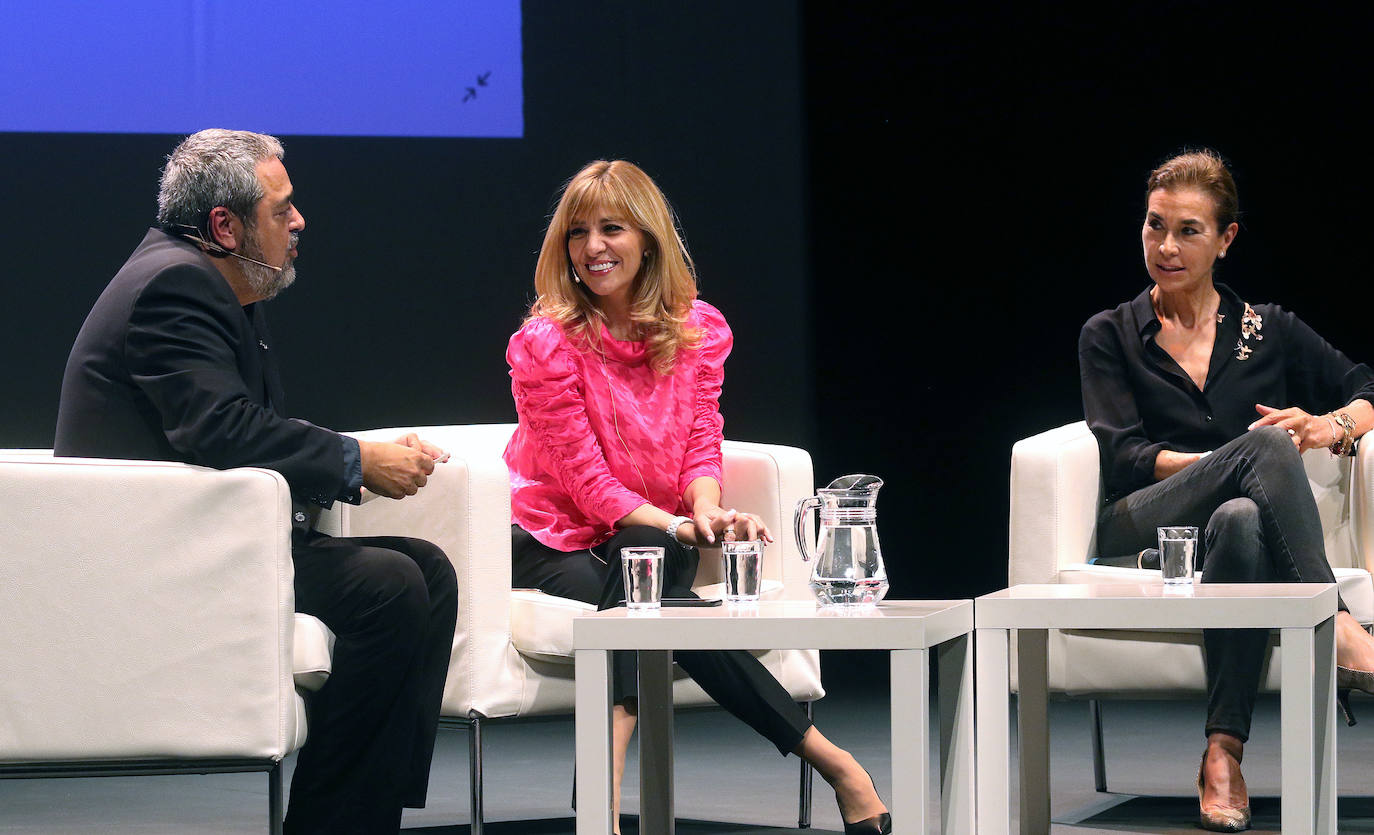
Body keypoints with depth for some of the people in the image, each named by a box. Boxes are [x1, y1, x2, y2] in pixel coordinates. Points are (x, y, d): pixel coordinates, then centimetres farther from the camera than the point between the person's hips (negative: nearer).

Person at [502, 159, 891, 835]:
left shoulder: (696, 329, 2)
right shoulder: (546, 343, -11)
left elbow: (701, 448, 0)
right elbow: (587, 480, -14)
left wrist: (708, 513, -25)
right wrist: (678, 527, -29)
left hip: (654, 539, 3)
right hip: (558, 543, -3)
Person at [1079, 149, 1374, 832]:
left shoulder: (1268, 330, 22)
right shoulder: (1110, 336, 17)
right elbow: (1124, 458, 3)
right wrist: (1244, 459, -12)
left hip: (1244, 518, 1)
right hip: (1140, 532, -1)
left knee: (1240, 520, -39)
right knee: (1263, 445, -32)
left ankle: (1224, 752, -45)